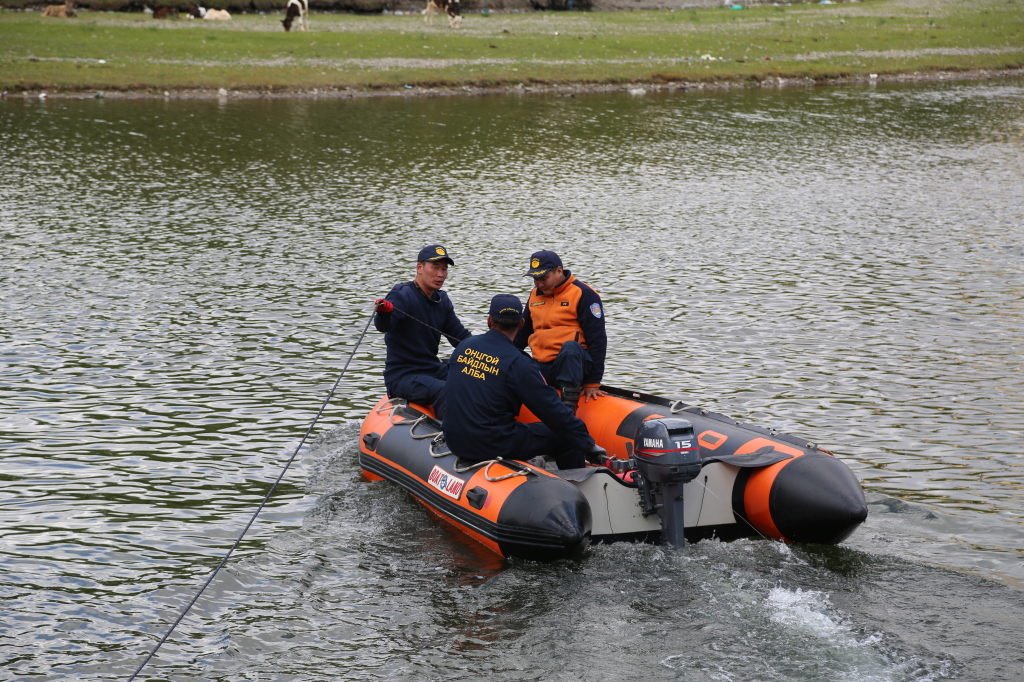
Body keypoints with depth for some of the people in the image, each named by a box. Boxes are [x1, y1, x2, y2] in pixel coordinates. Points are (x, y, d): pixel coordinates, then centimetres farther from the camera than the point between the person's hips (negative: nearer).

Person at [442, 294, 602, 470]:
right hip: (492, 447, -7)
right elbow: (552, 409, -11)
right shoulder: (518, 363, -15)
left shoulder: (464, 346, 3)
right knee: (566, 437, 5)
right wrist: (584, 438, 1)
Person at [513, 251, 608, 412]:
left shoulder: (583, 294, -5)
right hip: (542, 367, 6)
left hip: (572, 365, -6)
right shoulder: (535, 295, 16)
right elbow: (522, 334, 25)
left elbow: (597, 340, -8)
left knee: (570, 347, -39)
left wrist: (592, 383, -12)